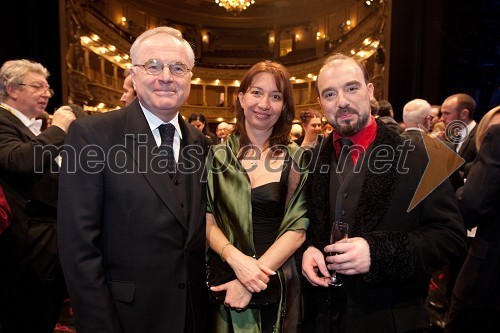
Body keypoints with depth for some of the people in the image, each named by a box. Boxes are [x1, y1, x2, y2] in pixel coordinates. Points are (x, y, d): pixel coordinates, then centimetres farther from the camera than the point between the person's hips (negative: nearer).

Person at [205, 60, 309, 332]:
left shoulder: (296, 159, -5)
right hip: (224, 283, 1)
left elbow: (298, 229, -9)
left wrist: (250, 283, -16)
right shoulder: (218, 155, 0)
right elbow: (207, 221, -2)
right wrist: (236, 259, -20)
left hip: (277, 284, -1)